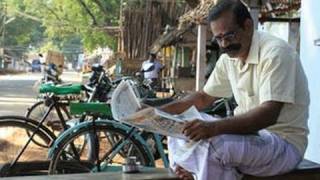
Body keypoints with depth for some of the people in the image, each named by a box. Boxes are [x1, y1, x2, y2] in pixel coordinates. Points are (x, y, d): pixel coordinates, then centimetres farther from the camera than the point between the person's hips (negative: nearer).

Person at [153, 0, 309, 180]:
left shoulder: (275, 53, -18)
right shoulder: (229, 58, 5)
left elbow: (269, 114, -29)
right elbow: (204, 97, 17)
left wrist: (214, 127, -40)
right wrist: (160, 111, 3)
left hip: (283, 141, -8)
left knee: (212, 144, -31)